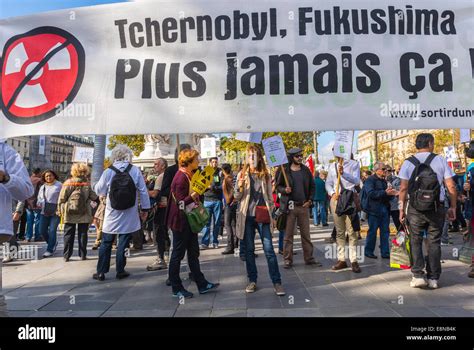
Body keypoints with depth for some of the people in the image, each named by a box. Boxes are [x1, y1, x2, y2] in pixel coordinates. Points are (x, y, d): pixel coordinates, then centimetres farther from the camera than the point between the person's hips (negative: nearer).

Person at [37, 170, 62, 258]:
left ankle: (50, 250, 1)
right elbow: (39, 197, 26)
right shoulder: (42, 187, 17)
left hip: (55, 212, -6)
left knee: (52, 230, -8)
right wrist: (40, 203, 3)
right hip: (45, 212, 6)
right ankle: (53, 243, 28)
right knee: (42, 231, 4)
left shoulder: (59, 185, -3)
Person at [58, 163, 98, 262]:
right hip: (84, 214, 0)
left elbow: (62, 198, -3)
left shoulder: (68, 183, -4)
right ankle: (82, 255, 11)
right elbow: (93, 197, 0)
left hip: (69, 214, 0)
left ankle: (66, 255, 10)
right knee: (82, 234, 9)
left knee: (68, 235, 9)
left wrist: (60, 210, 6)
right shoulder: (87, 184, -4)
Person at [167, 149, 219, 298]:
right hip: (181, 221, -10)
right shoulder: (181, 178, -19)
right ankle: (176, 289, 15)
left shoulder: (189, 175, 11)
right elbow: (181, 203, -24)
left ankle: (202, 284, 22)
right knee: (178, 254, 3)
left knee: (193, 253, 14)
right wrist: (194, 195, -33)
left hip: (190, 220, 10)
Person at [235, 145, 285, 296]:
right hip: (247, 216, 1)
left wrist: (271, 215, 5)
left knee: (269, 250, -3)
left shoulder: (266, 175, 6)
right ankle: (252, 280, 18)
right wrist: (239, 187, -18)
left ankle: (277, 282, 3)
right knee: (249, 249, 7)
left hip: (263, 216, 0)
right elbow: (237, 197, 3)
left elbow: (270, 196, 10)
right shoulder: (242, 175, 4)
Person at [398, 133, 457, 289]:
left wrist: (402, 209, 1)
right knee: (434, 242, 9)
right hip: (436, 208, 0)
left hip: (414, 208, 0)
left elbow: (403, 188, -5)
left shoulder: (408, 162, 0)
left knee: (416, 241, 9)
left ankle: (418, 275, 1)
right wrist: (453, 207, 7)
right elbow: (451, 186, -2)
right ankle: (433, 278, 13)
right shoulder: (440, 160, 1)